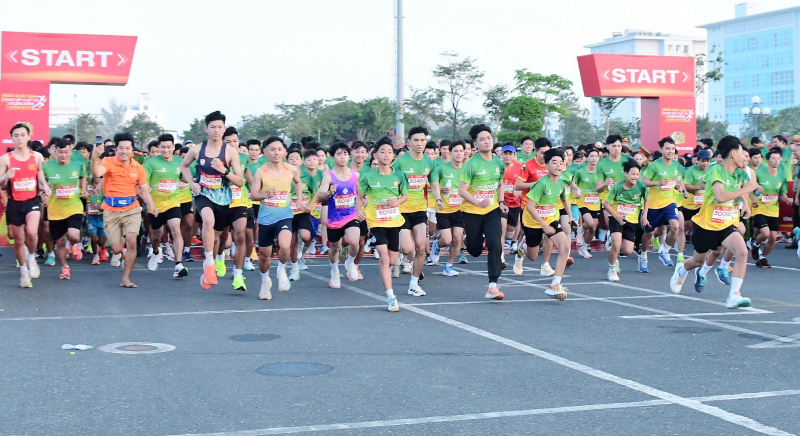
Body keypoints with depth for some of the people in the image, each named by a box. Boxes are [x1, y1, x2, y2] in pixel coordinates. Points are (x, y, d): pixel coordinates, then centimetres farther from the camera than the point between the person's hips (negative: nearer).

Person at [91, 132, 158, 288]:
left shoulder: (138, 168, 0)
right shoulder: (109, 162, -8)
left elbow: (144, 191, 5)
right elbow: (96, 174, -28)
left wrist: (152, 206, -13)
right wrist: (94, 158, -48)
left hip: (131, 209, 1)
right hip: (111, 211, -1)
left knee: (131, 241, -16)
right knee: (117, 248, 1)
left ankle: (126, 279, -2)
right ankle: (116, 253, 43)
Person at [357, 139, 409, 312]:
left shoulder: (399, 176, -2)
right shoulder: (368, 176, -6)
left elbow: (405, 195, 10)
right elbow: (360, 197, 3)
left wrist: (398, 201, -11)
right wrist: (359, 210, -16)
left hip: (394, 221, 3)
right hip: (376, 222, -3)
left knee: (392, 260, 10)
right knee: (383, 257, -16)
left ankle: (386, 270, 50)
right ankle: (391, 297, -14)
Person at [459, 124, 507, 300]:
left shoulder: (499, 163, 2)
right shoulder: (471, 164, -14)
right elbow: (461, 190, -14)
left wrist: (501, 201, 3)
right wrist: (479, 203, -26)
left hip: (492, 211, 3)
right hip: (472, 212, -3)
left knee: (495, 244, -16)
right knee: (475, 250, 8)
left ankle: (492, 285, -14)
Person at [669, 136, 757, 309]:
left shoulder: (739, 174, -1)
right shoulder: (715, 170, -21)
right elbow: (721, 196, -34)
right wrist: (745, 189, -31)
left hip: (726, 225, 4)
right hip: (706, 225, -4)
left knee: (742, 252, -22)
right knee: (698, 260, 17)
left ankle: (733, 296, -19)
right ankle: (680, 271, 54)